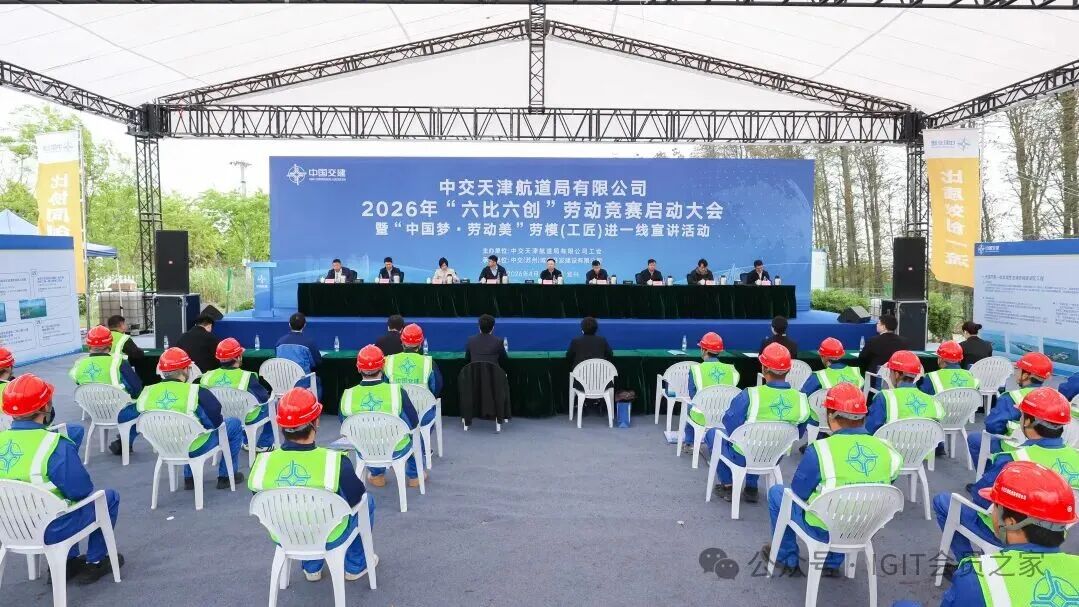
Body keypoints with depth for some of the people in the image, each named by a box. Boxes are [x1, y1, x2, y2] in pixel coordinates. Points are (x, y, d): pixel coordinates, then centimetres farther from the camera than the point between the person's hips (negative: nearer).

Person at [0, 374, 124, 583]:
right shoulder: (55, 445, -27)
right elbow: (81, 490, -23)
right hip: (51, 530, -6)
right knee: (110, 497, 17)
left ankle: (68, 561, 33)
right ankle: (94, 562, 22)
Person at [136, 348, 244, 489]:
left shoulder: (147, 393, -9)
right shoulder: (196, 392, -22)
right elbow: (217, 422, -20)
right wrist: (219, 421, 4)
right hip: (196, 449, -5)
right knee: (235, 424, 16)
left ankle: (189, 478, 35)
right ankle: (225, 476, 22)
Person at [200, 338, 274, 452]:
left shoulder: (207, 376, -14)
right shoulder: (247, 377, -25)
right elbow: (264, 398, -15)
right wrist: (268, 396, 9)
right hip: (246, 419, -5)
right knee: (269, 404, 21)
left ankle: (246, 442, 39)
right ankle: (264, 444, 24)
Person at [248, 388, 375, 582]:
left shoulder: (262, 462, -21)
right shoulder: (336, 462, -30)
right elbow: (355, 498, -13)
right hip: (330, 538, -3)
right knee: (367, 501, 25)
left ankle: (311, 568, 43)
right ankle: (355, 565, 37)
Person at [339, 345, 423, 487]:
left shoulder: (347, 395, -18)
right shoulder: (396, 391, -23)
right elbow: (413, 423, -11)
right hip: (396, 450, -2)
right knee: (412, 434, 30)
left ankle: (377, 475, 47)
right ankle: (414, 475, 44)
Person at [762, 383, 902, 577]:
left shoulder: (819, 450, -23)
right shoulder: (885, 450, -11)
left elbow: (798, 492, -9)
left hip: (823, 530, -5)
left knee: (776, 492, 18)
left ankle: (787, 560, 29)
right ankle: (832, 563, 34)